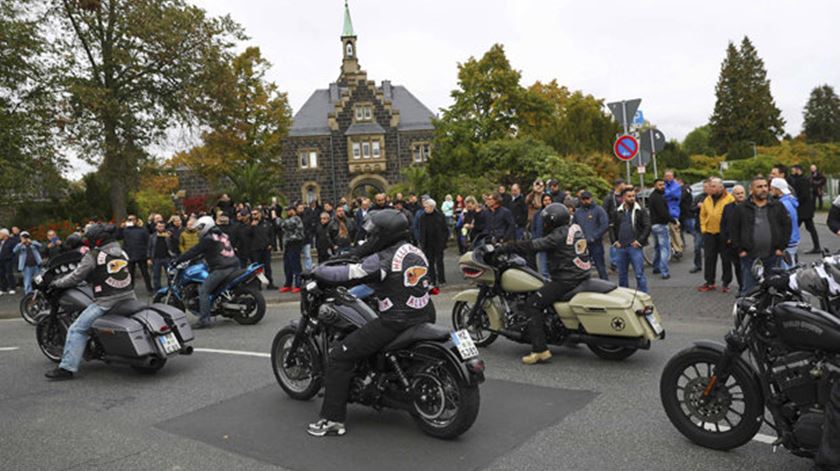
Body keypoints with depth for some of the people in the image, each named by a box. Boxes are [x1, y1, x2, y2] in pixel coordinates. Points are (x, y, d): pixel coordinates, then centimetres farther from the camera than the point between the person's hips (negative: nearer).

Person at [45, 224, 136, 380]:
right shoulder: (123, 252, 15)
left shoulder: (93, 256, -5)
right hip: (129, 298, 7)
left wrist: (56, 283, 16)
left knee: (77, 330, -3)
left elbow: (76, 277, -1)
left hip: (106, 303, -7)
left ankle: (67, 367, -8)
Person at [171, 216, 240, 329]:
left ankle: (204, 319, -13)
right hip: (234, 265, 10)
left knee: (203, 291, -7)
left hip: (222, 269, -10)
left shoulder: (208, 239, -5)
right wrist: (193, 259, 39)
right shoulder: (222, 235, 22)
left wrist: (177, 260, 4)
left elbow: (194, 251, -4)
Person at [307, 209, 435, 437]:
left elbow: (346, 274, -15)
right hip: (425, 317, 9)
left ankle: (333, 419, -2)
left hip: (395, 323, -9)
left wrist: (318, 270, 4)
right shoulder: (417, 252, 11)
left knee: (340, 355, -2)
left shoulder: (383, 260, -14)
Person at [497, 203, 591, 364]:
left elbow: (533, 246, -20)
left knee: (532, 304, -10)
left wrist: (505, 247, -15)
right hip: (581, 276, 10)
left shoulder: (559, 235, -15)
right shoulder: (575, 228, 14)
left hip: (566, 280, -10)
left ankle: (540, 350, -17)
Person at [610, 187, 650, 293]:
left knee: (639, 274, -6)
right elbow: (612, 228, 18)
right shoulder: (618, 212, 11)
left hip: (635, 247, -4)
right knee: (622, 275, 12)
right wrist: (614, 241, 6)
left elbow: (647, 227, -5)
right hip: (620, 248, 4)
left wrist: (640, 241, -12)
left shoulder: (640, 211, 0)